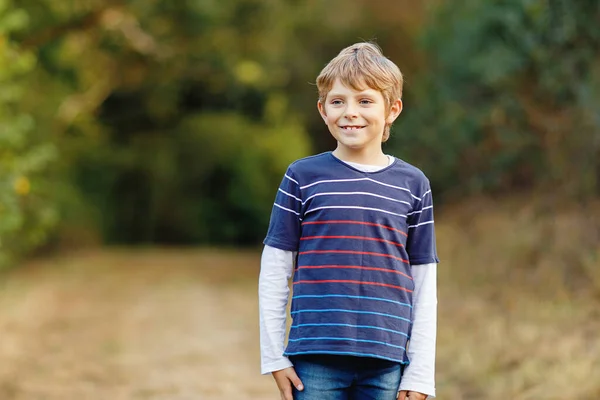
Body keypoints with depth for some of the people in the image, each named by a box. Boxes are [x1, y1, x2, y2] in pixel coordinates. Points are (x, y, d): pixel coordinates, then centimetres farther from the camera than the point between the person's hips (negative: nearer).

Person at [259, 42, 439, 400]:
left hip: (386, 363, 1)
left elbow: (425, 285, 7)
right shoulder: (303, 177, 3)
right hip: (315, 360, -1)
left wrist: (421, 371, 3)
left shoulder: (412, 185, 6)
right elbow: (274, 272, 6)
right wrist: (274, 356, 2)